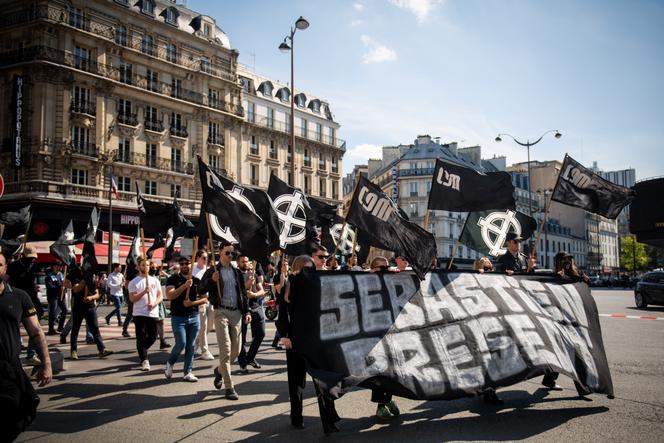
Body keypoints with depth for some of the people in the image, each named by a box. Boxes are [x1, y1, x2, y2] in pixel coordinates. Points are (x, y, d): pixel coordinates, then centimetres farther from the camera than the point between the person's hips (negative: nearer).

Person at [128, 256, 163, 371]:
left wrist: (154, 303, -11)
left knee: (152, 337, 7)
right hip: (139, 314, -3)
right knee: (141, 338, -3)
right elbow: (132, 299, -8)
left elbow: (160, 295, 8)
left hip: (153, 313, 3)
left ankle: (141, 351, 33)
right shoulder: (134, 282, 0)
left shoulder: (155, 280, 10)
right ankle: (144, 360, 3)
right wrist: (144, 292, -20)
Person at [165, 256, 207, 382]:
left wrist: (192, 303, -11)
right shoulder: (173, 279, -1)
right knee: (181, 343, -11)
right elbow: (169, 296, -17)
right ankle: (170, 363, 17)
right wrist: (185, 286, -25)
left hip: (194, 317, 4)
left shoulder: (197, 281, 8)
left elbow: (205, 299, 6)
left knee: (191, 346, 4)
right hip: (178, 317, -3)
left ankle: (188, 372, 12)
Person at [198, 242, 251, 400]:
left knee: (236, 350, 8)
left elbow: (243, 293, 17)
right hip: (221, 312, -5)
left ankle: (220, 370, 36)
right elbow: (200, 290, -3)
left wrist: (246, 311, 8)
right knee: (225, 350, -10)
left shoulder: (237, 272, 14)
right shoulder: (212, 271, 2)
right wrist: (212, 280, -19)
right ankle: (229, 388, -6)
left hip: (236, 313, 5)